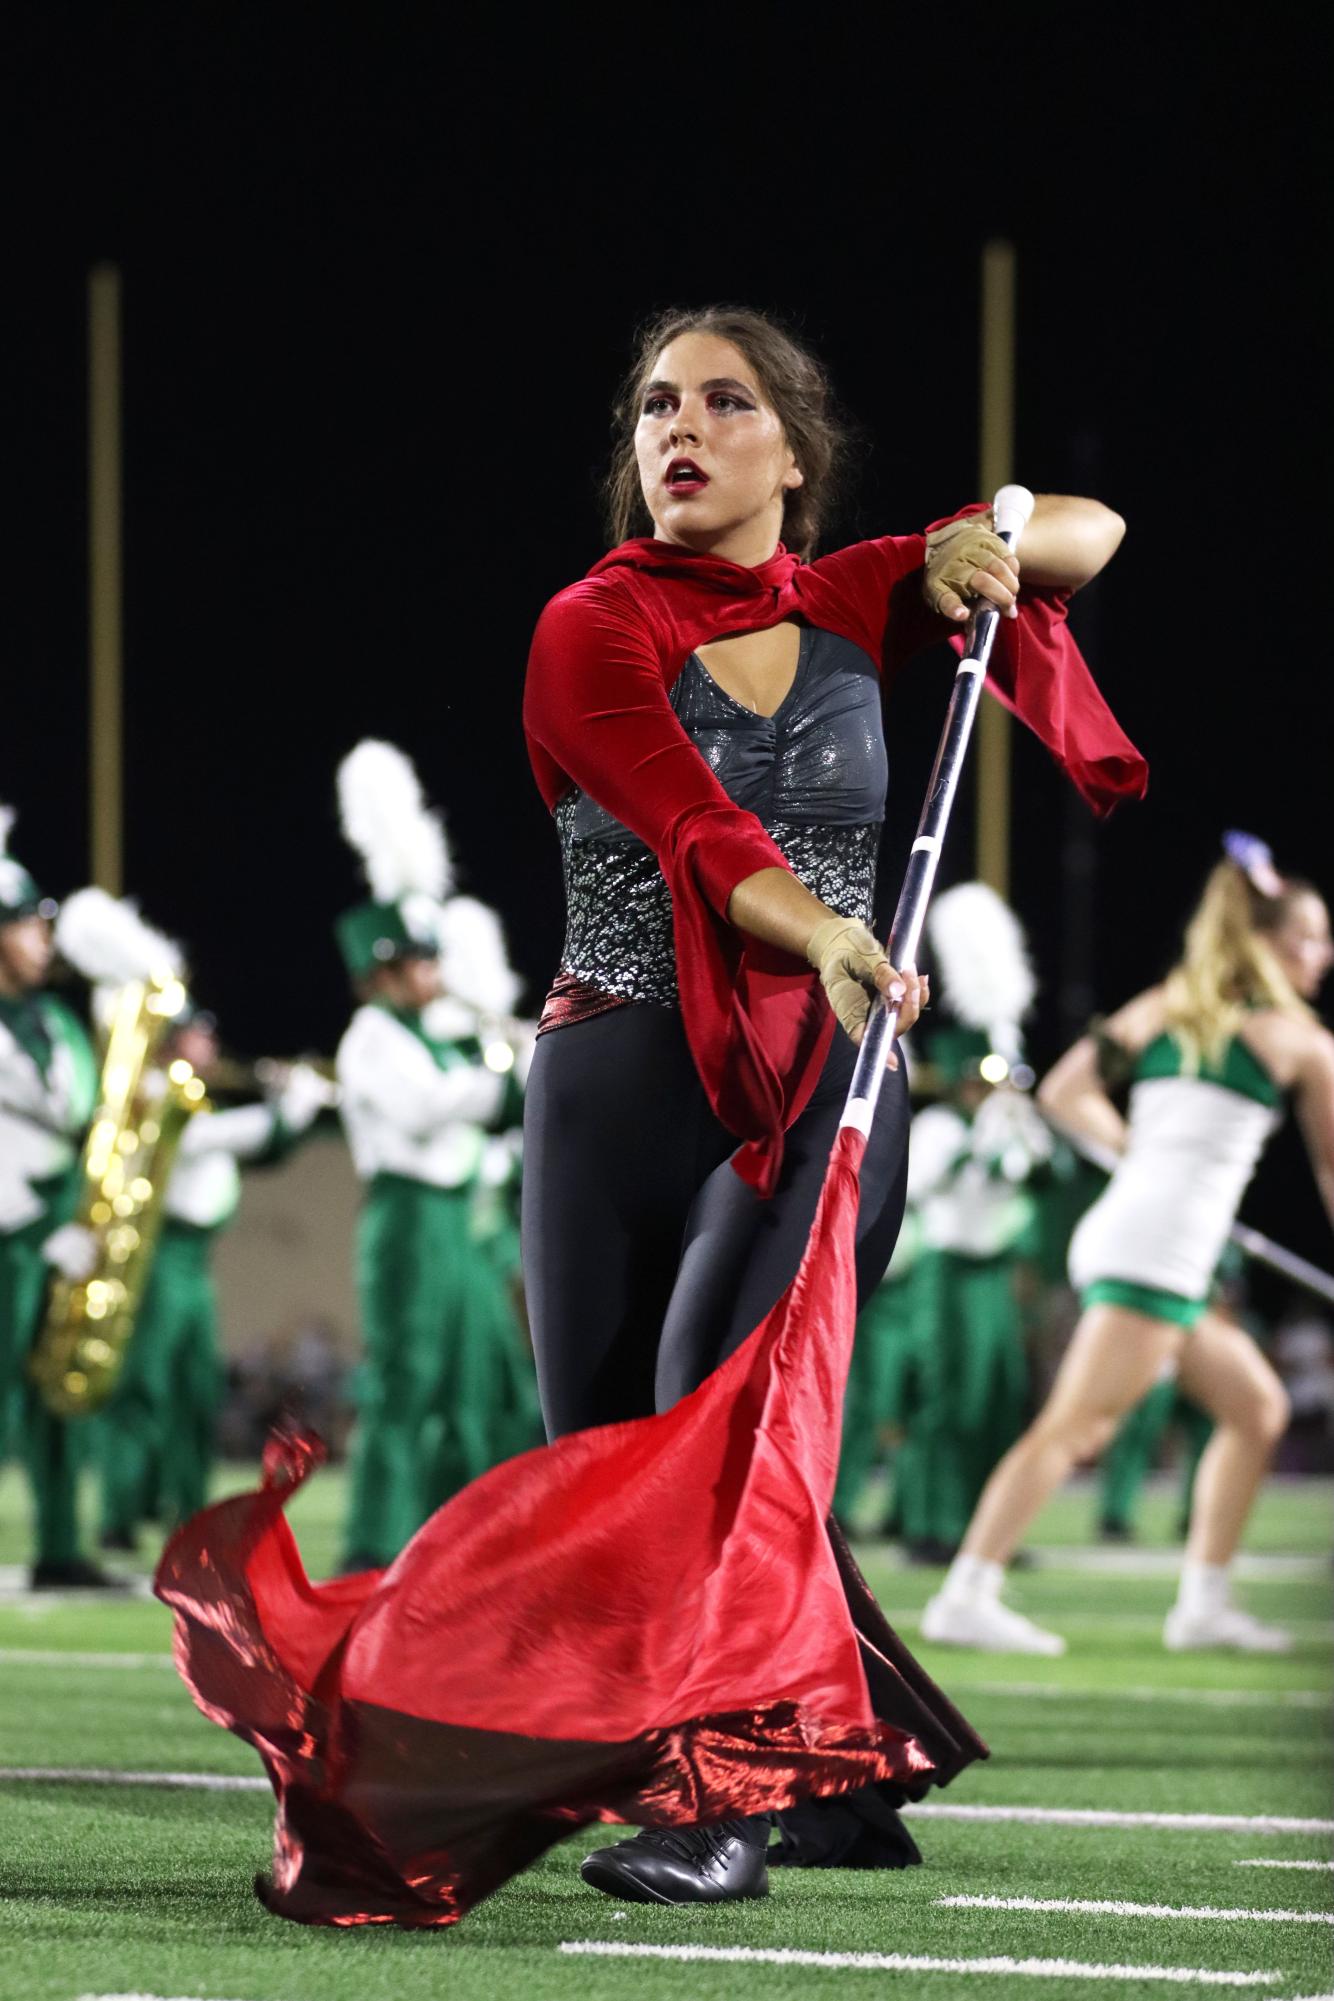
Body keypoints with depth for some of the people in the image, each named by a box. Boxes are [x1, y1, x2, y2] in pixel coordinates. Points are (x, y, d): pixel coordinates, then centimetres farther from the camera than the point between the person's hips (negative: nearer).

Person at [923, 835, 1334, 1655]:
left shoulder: (1162, 1009, 17)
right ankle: (967, 1600, -20)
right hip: (1160, 1254, -8)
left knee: (1257, 1405, 17)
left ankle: (1206, 1603, 15)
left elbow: (1065, 1092, 10)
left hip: (1118, 1237, 8)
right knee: (1075, 1424, -13)